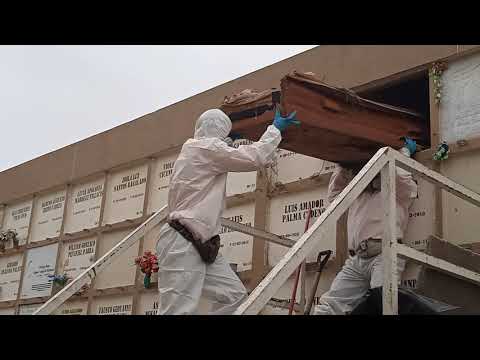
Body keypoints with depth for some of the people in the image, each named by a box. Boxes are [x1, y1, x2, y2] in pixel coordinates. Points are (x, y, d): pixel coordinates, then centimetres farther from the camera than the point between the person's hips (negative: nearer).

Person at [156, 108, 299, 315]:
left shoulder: (193, 151, 23)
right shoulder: (206, 147, -8)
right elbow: (256, 158, -12)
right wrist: (275, 128, 1)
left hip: (199, 245, 11)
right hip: (182, 245, -11)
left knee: (233, 294, 5)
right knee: (180, 310, -15)